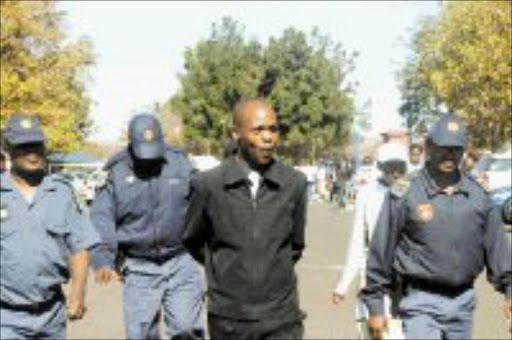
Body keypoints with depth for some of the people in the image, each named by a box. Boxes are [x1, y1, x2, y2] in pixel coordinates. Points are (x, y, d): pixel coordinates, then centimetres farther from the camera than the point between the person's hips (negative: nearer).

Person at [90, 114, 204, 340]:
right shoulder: (117, 173, -1)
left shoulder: (180, 164, 3)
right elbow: (101, 218, -7)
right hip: (138, 269, 0)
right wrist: (103, 259, -21)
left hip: (180, 264, 0)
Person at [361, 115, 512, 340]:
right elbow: (380, 252, -5)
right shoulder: (406, 195, -8)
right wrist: (375, 307, -5)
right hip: (422, 303, -5)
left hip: (463, 303, 5)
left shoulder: (477, 195, 6)